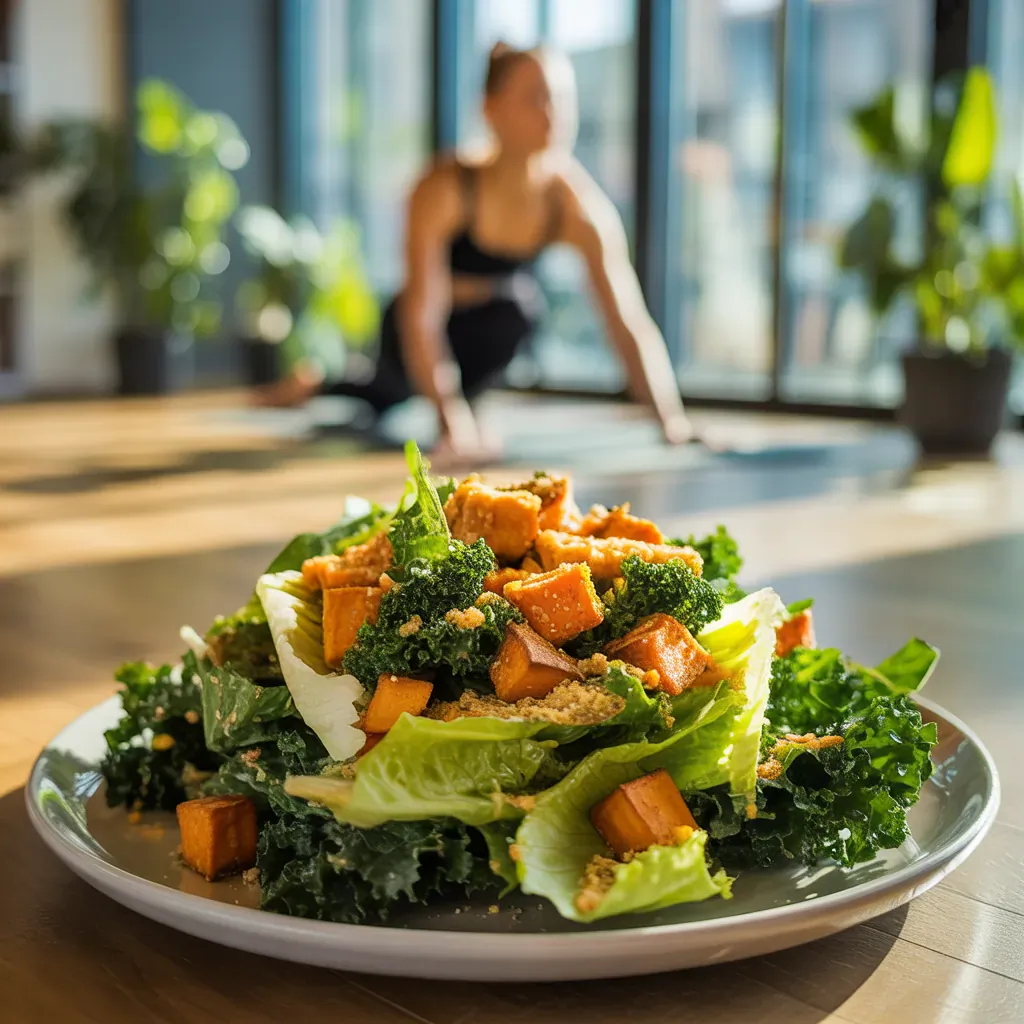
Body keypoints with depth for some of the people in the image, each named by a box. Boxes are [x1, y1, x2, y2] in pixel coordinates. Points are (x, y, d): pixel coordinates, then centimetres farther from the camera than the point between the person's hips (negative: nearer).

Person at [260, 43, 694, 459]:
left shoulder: (581, 207, -26)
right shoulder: (445, 188, -34)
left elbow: (630, 321, -29)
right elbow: (421, 313, -38)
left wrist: (673, 423, -40)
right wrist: (452, 418, -47)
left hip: (486, 325, 3)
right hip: (414, 335, -3)